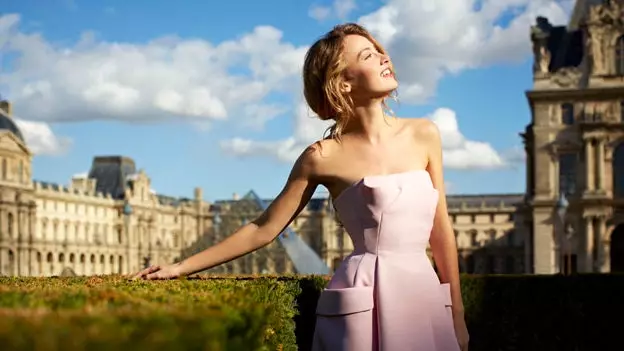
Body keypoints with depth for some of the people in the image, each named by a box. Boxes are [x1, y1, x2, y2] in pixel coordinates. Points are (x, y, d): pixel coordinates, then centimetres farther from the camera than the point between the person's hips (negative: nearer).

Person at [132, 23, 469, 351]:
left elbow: (440, 228, 9)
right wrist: (180, 267, 2)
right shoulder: (324, 157, -4)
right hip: (364, 301, -3)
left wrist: (457, 316, 10)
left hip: (425, 293, 3)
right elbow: (264, 228, 3)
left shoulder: (423, 134, 5)